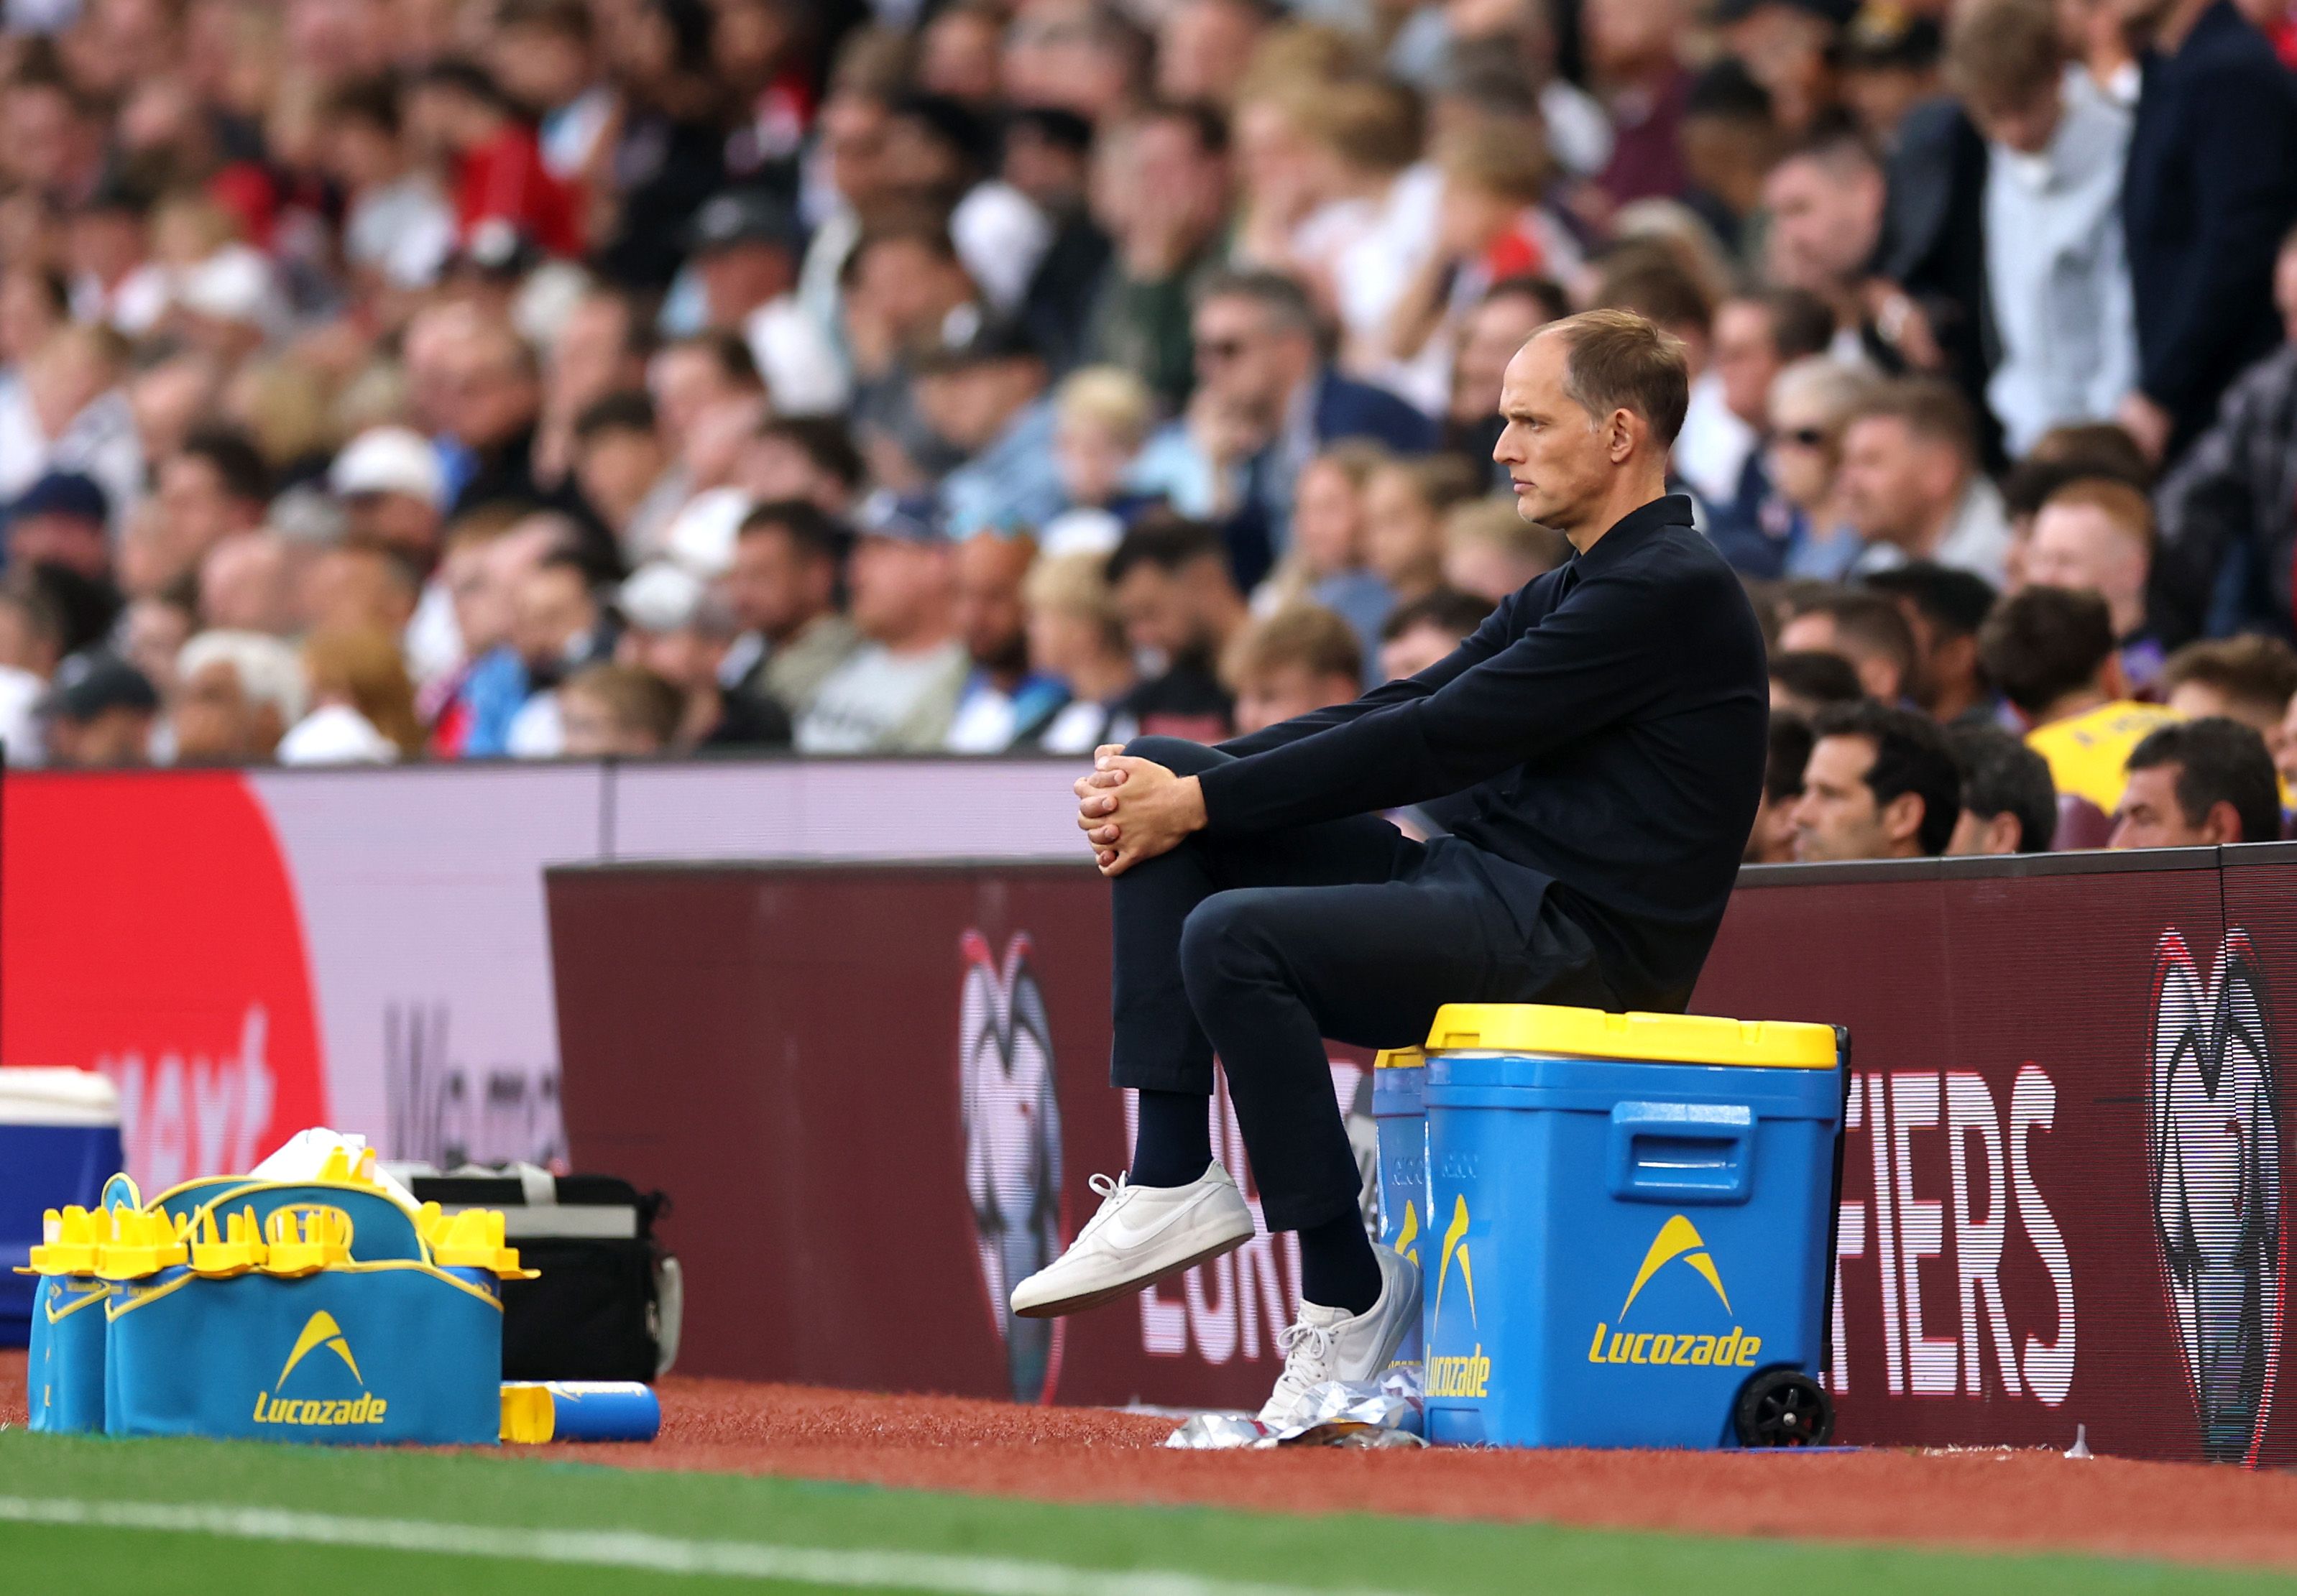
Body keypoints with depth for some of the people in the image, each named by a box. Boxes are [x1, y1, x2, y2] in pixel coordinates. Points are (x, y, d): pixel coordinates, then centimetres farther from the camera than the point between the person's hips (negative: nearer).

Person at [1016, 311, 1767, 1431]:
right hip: (1477, 884, 10)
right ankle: (1172, 1180, -6)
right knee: (1159, 781, 4)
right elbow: (1396, 712, 13)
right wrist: (1175, 779, -1)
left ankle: (1350, 1299, -21)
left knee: (1236, 937, -29)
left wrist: (1200, 802, -14)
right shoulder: (1568, 595, 20)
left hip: (1572, 940, -10)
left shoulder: (1669, 591, -13)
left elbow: (1436, 744, -17)